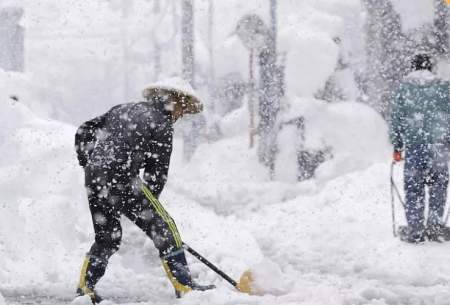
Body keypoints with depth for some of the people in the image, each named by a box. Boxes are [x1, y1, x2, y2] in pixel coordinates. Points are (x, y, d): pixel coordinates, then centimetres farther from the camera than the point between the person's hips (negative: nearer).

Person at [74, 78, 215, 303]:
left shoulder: (123, 110, 23)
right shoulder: (162, 123, 2)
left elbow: (84, 132, 23)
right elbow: (156, 172, 1)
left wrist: (90, 166, 27)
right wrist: (146, 204, 11)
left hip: (94, 180, 7)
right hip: (122, 178, -7)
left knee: (107, 237, 21)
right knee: (163, 228, 0)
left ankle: (85, 287, 19)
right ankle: (184, 286, -4)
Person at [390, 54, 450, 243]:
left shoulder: (403, 88, 4)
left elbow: (396, 120, 5)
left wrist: (397, 147, 10)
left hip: (413, 146, 0)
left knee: (413, 188, 5)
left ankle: (415, 229, 1)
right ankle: (434, 227, 3)